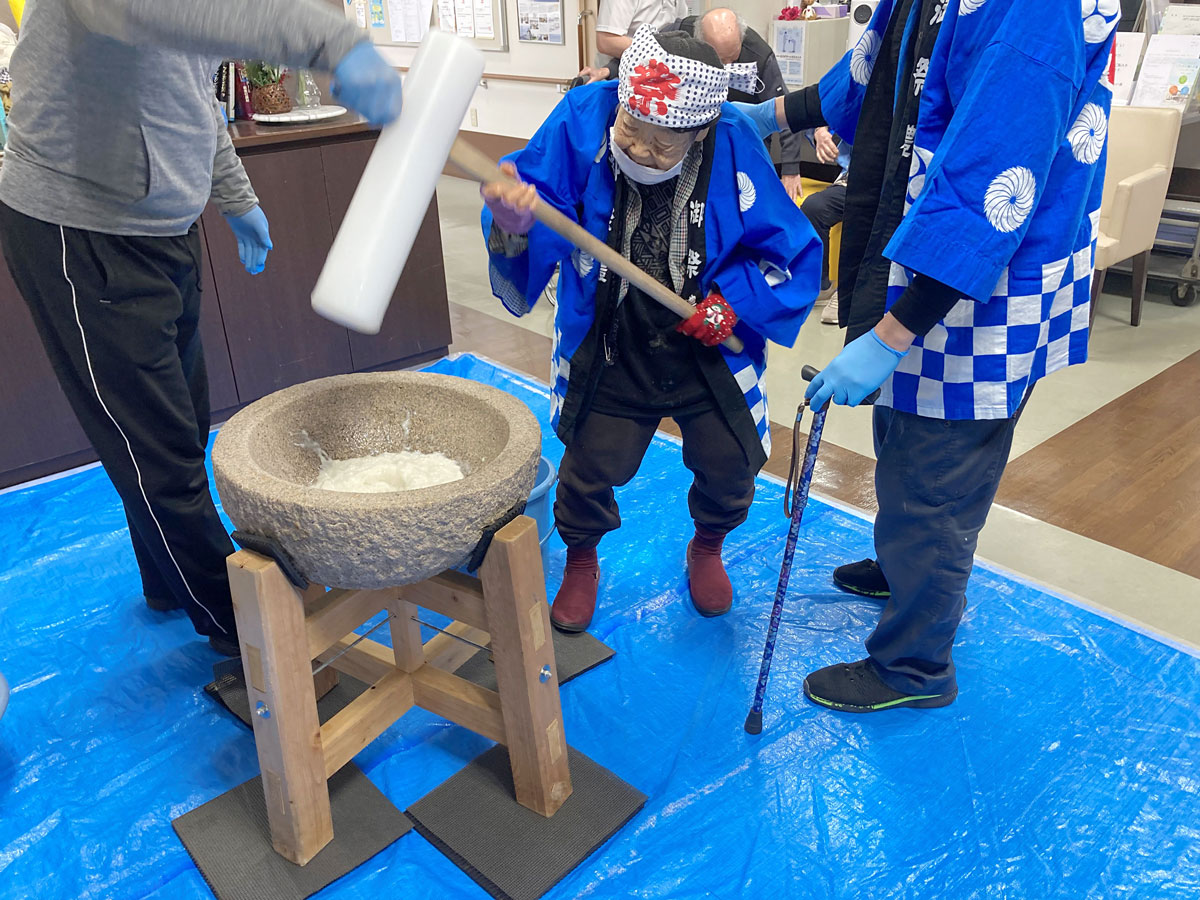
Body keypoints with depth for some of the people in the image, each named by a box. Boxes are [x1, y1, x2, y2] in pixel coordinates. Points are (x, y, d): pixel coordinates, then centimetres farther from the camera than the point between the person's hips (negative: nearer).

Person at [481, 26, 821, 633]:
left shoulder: (733, 149, -18)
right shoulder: (582, 120, -19)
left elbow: (794, 254, -6)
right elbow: (540, 230, -24)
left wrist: (734, 302, -18)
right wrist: (515, 228, -46)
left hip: (710, 349, 1)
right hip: (610, 349, 0)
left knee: (729, 469, 7)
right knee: (589, 470, 0)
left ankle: (707, 547, 44)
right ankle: (581, 560, 36)